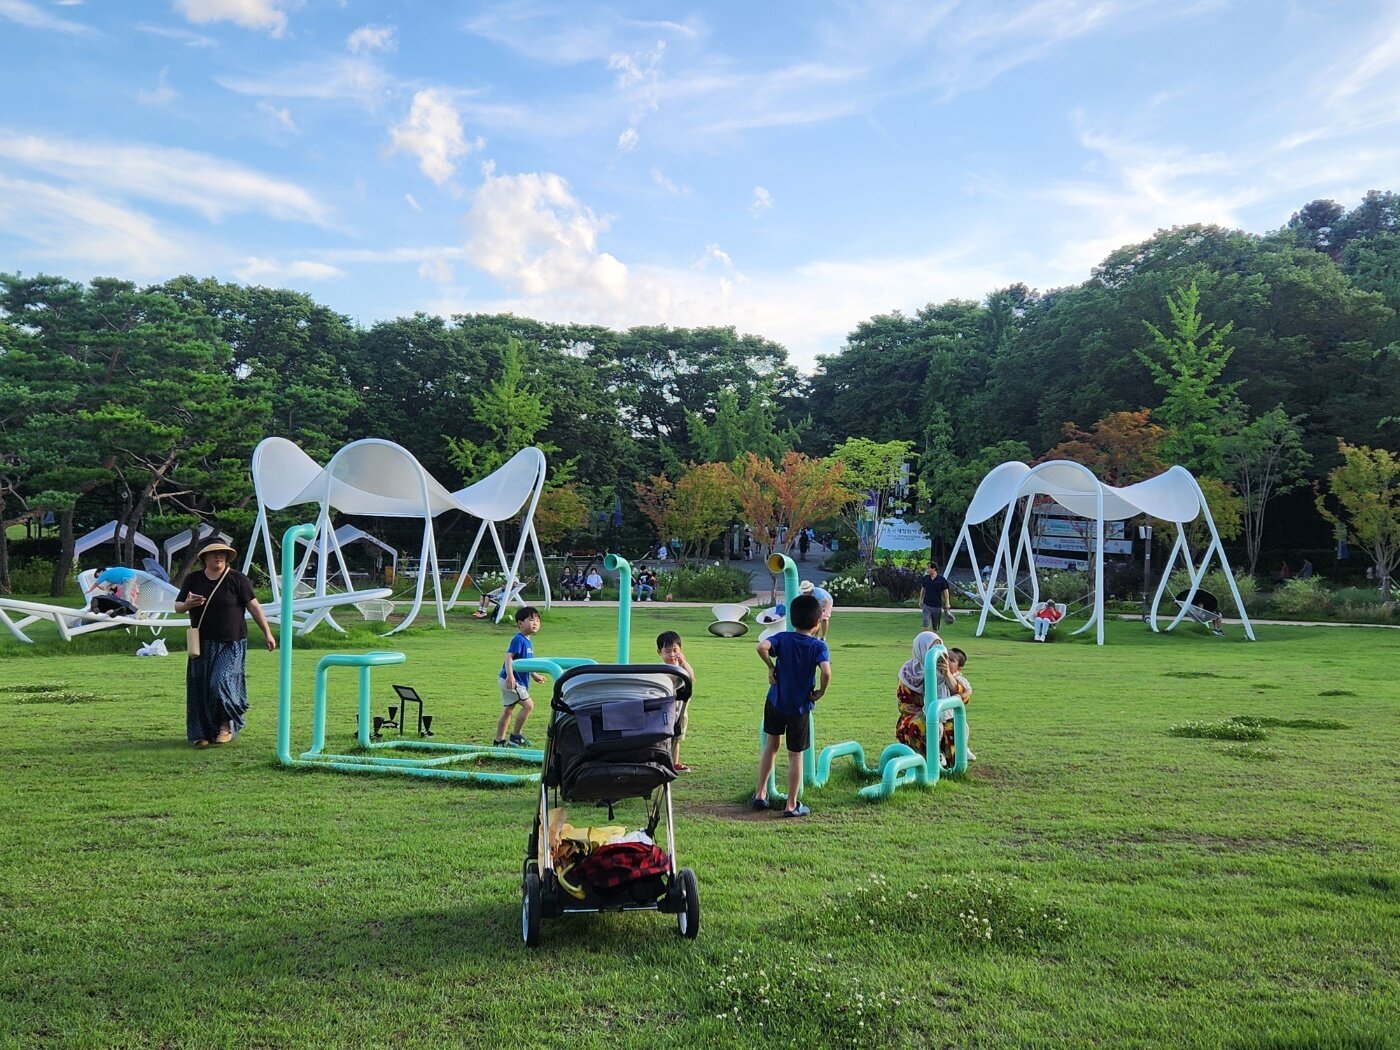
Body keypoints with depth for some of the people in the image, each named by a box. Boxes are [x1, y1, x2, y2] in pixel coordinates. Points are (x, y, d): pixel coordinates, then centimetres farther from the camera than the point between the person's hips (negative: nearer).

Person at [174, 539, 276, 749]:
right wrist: (188, 604, -14)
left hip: (231, 645, -3)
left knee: (221, 682, -16)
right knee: (201, 689, 4)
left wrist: (267, 633, -6)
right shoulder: (193, 579, 6)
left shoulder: (237, 579, -4)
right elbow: (177, 606, 11)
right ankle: (202, 733, 15)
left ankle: (226, 725, 5)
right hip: (203, 644, 4)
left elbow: (253, 606, -3)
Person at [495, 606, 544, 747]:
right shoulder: (518, 640, -16)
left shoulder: (528, 641, 14)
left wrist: (535, 675, 36)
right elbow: (509, 657, -27)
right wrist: (510, 676, -39)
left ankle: (499, 740, 24)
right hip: (511, 681, -10)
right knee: (528, 705, -10)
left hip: (519, 681, 10)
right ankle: (515, 736, 0)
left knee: (507, 710, 15)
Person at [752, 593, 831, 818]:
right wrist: (821, 692, -12)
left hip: (776, 701, 2)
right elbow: (826, 672, -30)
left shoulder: (783, 638, -7)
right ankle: (792, 805, 13)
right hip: (800, 707, -2)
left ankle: (760, 793, 23)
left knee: (771, 744, 21)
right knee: (795, 755, 8)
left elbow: (761, 647, -27)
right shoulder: (819, 646, -12)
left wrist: (771, 668, -11)